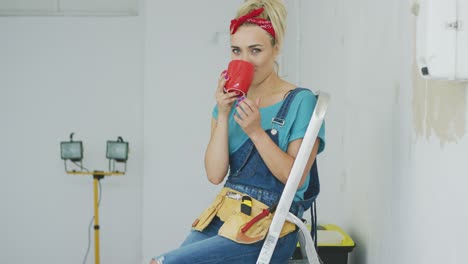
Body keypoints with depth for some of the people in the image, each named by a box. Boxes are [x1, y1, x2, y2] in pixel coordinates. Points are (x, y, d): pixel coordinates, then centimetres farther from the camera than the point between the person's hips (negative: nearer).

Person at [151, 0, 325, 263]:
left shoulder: (301, 102, -5)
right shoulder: (232, 102, 10)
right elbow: (215, 174, 1)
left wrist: (256, 131, -21)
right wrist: (223, 115, -9)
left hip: (269, 231, -6)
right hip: (223, 216, 6)